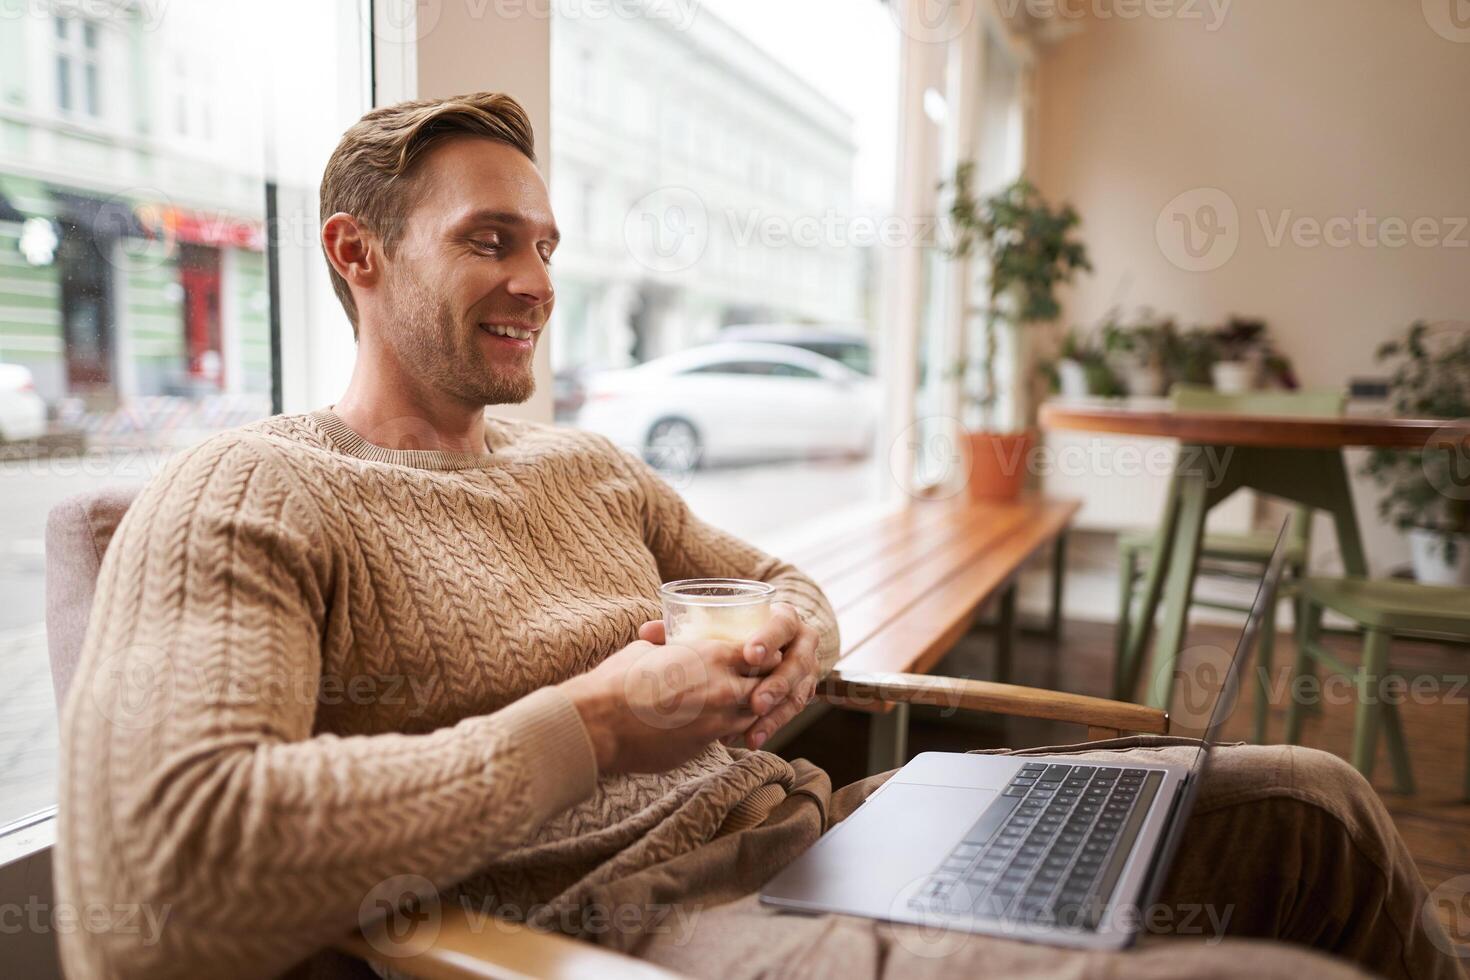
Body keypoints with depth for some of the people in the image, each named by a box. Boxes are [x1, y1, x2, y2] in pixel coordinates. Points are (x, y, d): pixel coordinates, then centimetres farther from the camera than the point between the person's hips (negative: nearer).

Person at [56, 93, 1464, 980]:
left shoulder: (591, 467, 17)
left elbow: (777, 580, 26)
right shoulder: (242, 500, -5)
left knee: (1312, 803, 5)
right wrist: (592, 725, -19)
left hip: (805, 822, 8)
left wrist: (798, 634, -1)